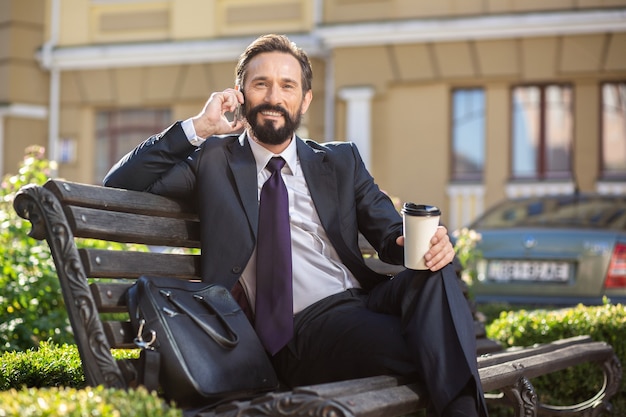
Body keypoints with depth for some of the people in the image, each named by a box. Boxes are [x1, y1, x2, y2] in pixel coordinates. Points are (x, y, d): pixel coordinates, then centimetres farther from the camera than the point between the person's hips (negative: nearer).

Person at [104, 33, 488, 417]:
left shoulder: (341, 161, 22)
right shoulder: (214, 160, 15)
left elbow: (392, 234, 17)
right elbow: (120, 183, 7)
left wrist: (430, 242, -8)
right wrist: (198, 127, 1)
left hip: (365, 300, 4)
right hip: (303, 328, -4)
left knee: (432, 272, -31)